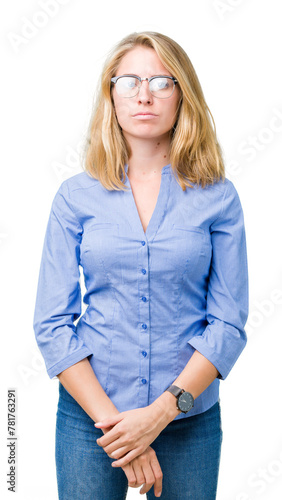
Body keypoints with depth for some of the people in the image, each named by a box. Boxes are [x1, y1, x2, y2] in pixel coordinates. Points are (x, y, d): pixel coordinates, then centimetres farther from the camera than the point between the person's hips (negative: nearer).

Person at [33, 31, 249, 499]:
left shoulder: (218, 197, -3)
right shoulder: (76, 196, -2)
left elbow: (229, 323, -5)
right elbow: (52, 323, -4)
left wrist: (163, 410, -14)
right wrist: (110, 418, -12)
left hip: (191, 420, 0)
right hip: (89, 415, 0)